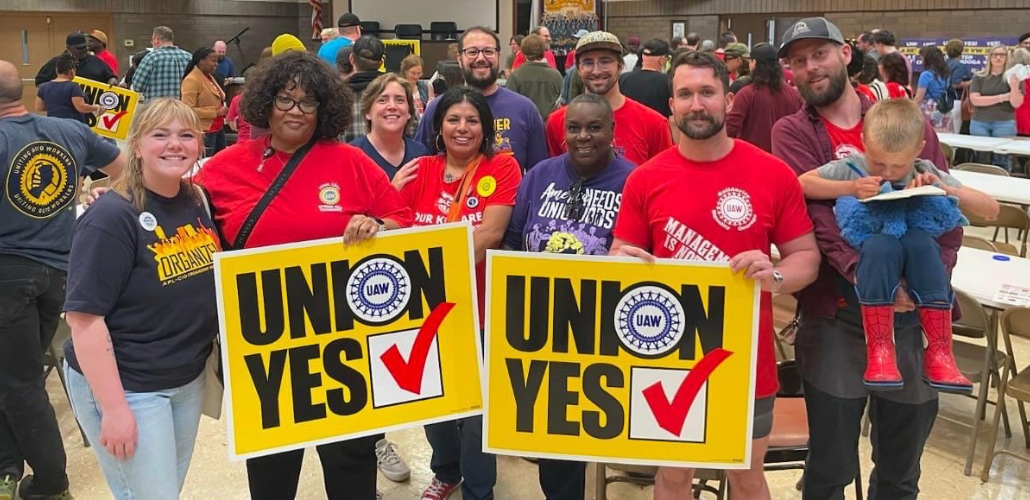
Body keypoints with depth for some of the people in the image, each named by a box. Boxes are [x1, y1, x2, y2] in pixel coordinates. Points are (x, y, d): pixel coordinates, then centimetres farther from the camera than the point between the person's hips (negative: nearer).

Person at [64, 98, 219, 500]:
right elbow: (84, 317, -21)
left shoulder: (199, 203, 1)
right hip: (125, 385, -7)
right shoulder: (112, 217, -19)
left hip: (189, 378, 7)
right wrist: (113, 408, -22)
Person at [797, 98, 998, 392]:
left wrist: (946, 189, -13)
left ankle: (939, 353, -28)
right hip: (867, 255, -2)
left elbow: (991, 209, 4)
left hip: (915, 265, 2)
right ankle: (879, 350, -29)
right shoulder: (851, 167, 0)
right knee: (880, 244, -36)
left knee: (919, 240, -32)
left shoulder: (926, 174, 5)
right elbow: (802, 184, -12)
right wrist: (850, 188, -21)